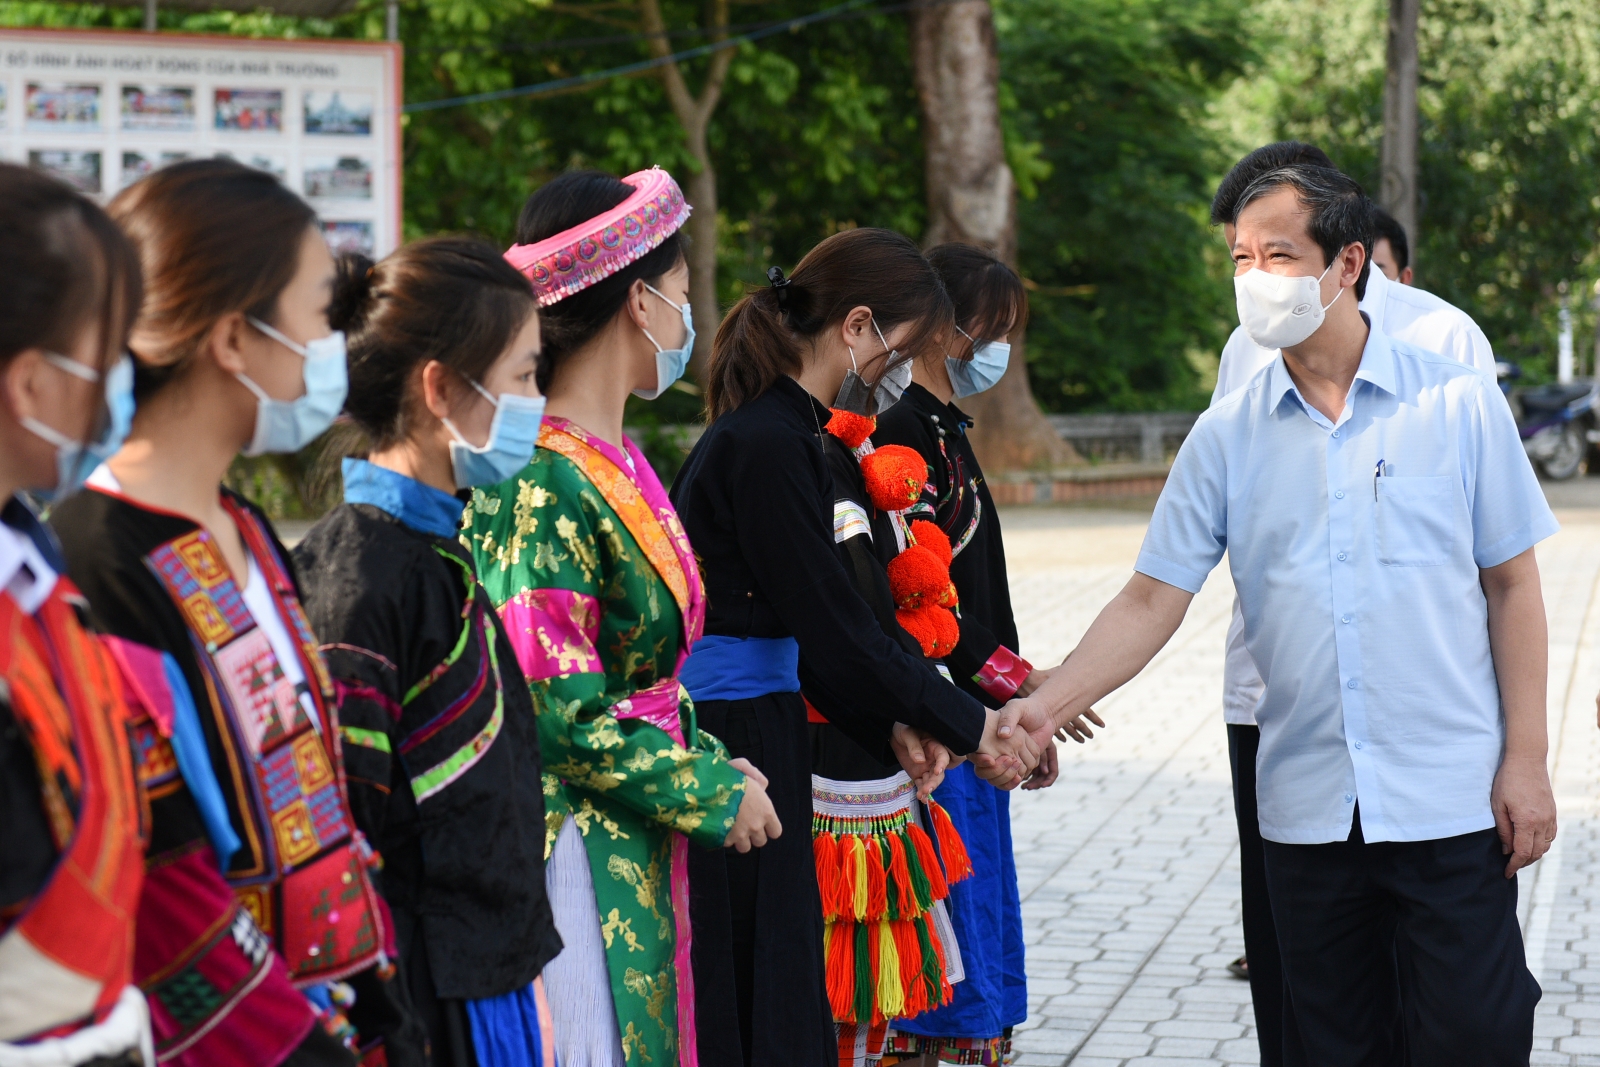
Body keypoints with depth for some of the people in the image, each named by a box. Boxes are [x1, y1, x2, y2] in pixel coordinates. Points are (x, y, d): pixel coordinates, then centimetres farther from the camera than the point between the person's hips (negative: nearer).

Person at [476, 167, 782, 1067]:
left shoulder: (619, 461, 11)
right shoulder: (542, 487, -18)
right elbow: (563, 715, -20)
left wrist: (710, 760, 6)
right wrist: (714, 792, -12)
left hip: (639, 848, 9)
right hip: (578, 849, -9)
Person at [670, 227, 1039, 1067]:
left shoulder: (793, 433, 13)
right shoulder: (767, 446, -18)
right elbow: (834, 627, -16)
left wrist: (892, 728, 5)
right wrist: (962, 723, -5)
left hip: (759, 729, 10)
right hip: (730, 738, -10)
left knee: (782, 993, 13)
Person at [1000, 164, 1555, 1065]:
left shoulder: (1458, 402, -1)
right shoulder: (1229, 435, 4)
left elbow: (1512, 586, 2)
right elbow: (1153, 600, 2)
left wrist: (1527, 761, -3)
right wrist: (1045, 706, -12)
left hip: (1452, 802, -2)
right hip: (1307, 811, 2)